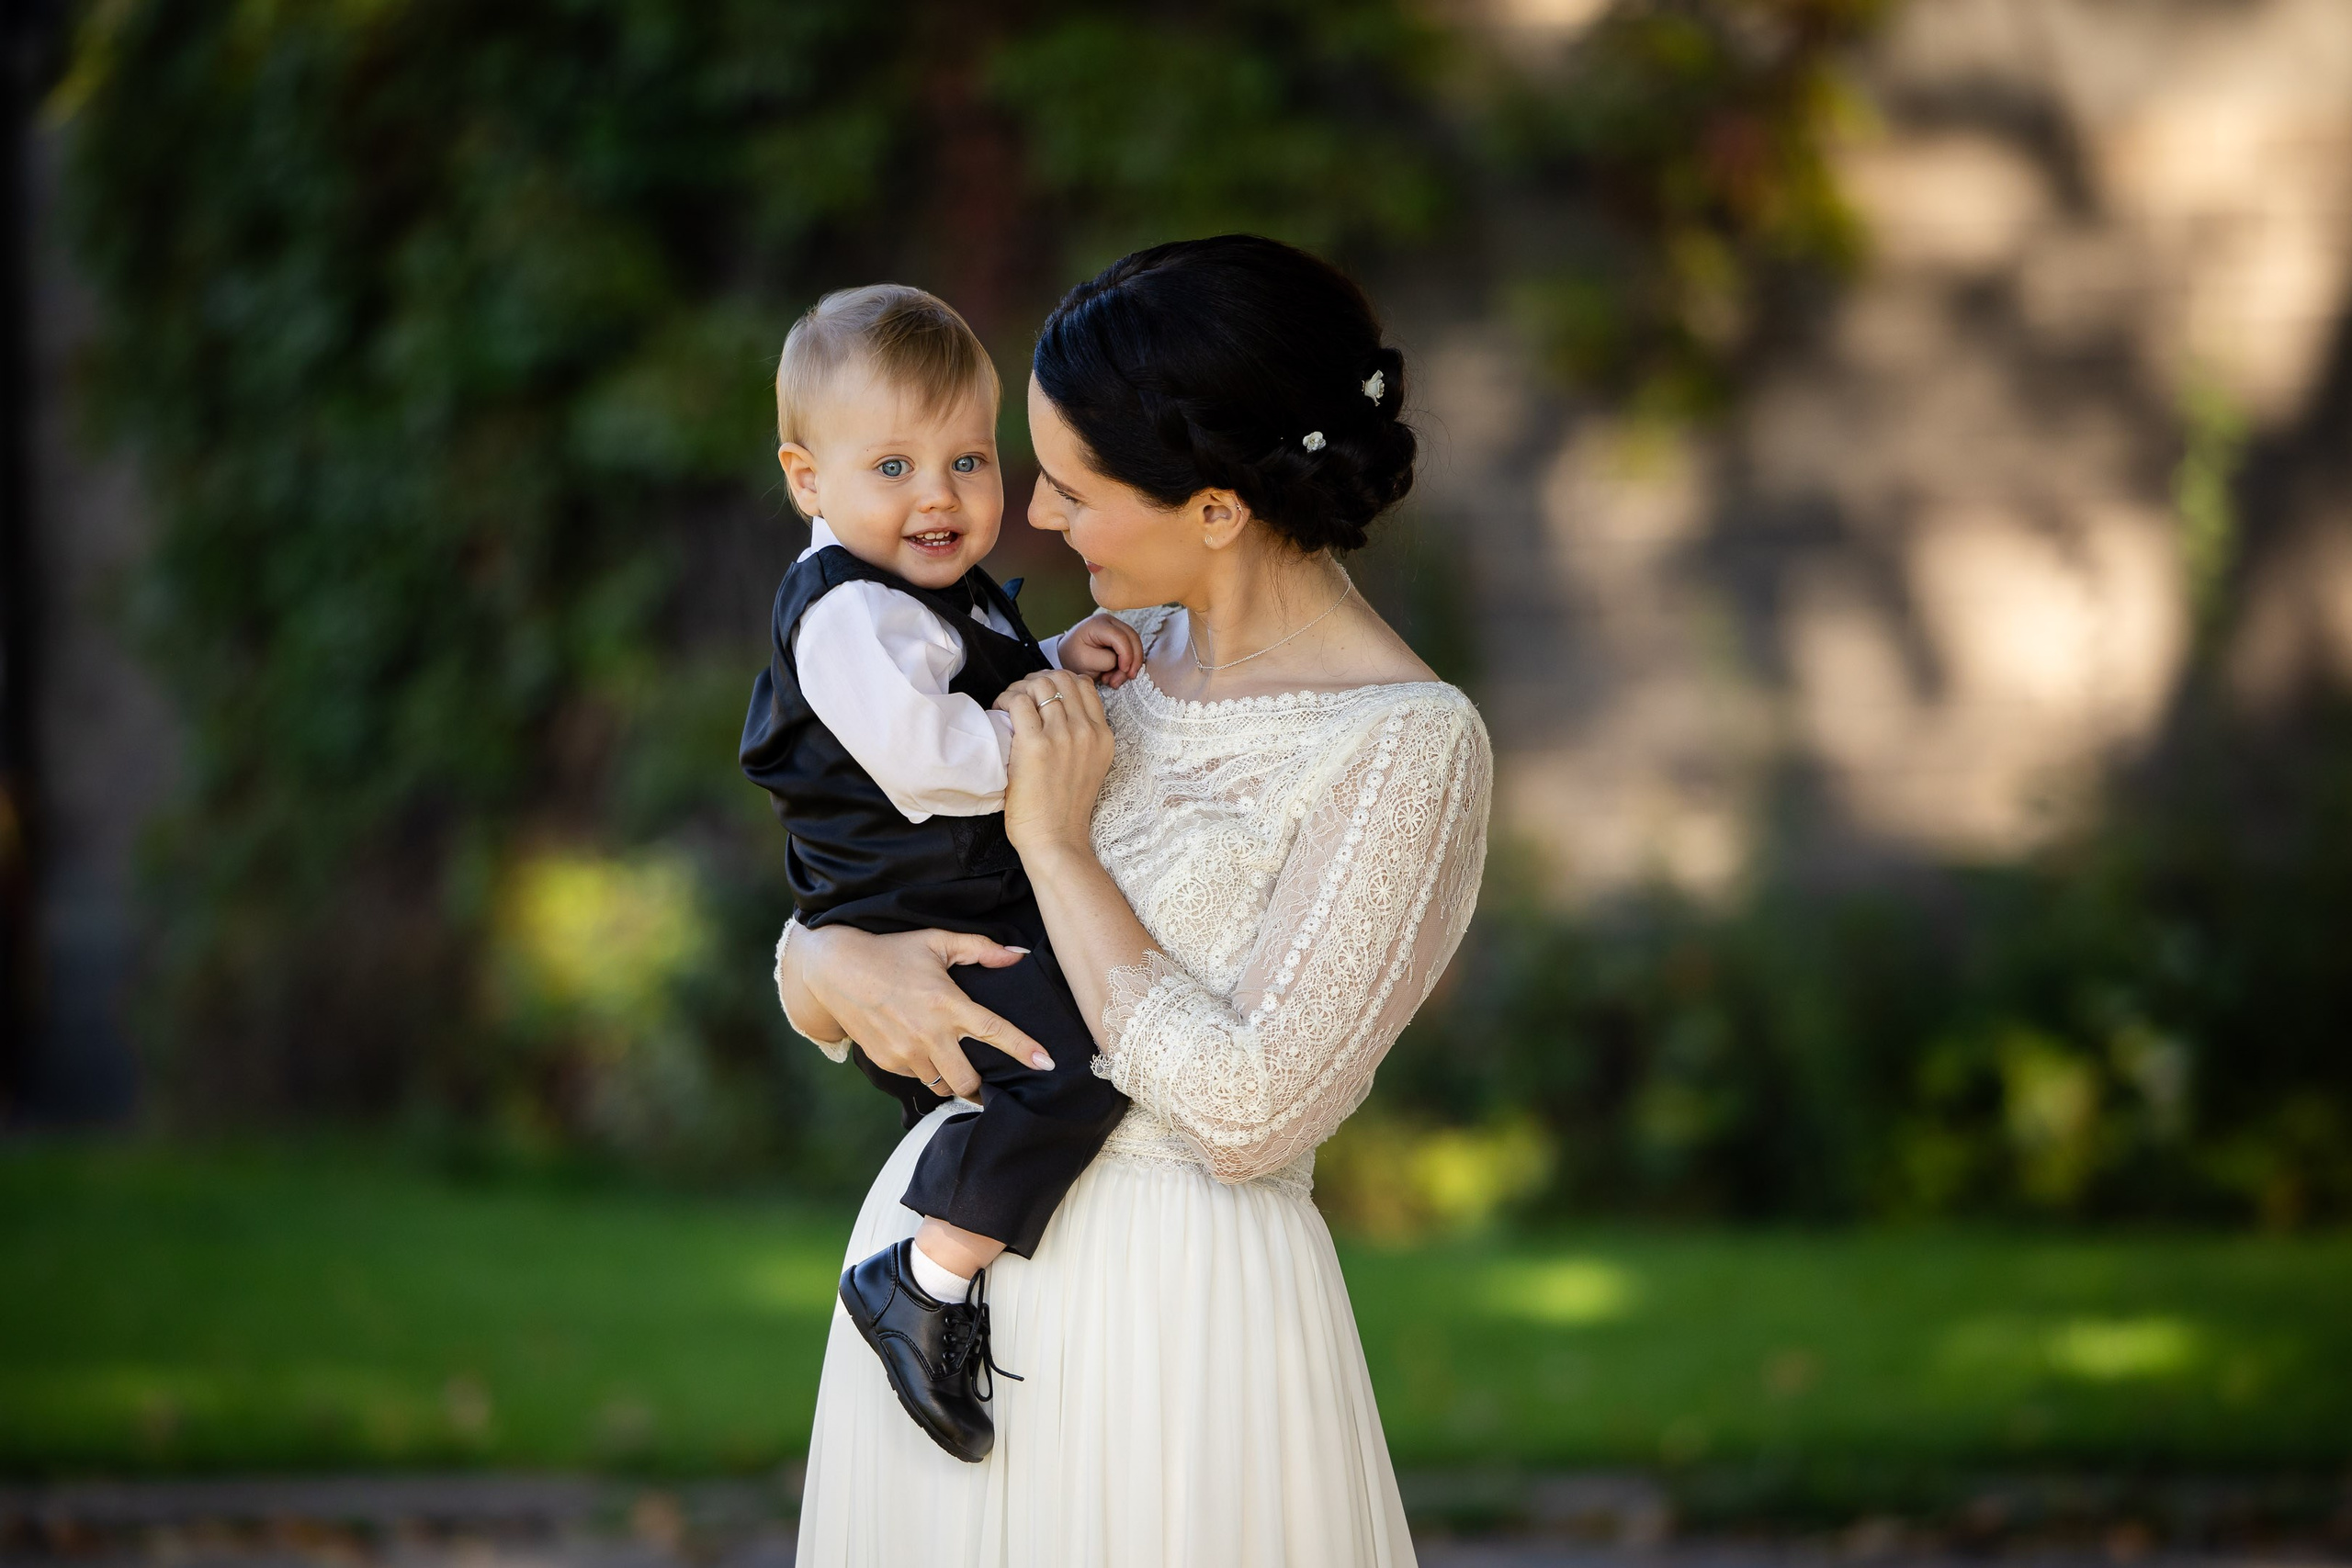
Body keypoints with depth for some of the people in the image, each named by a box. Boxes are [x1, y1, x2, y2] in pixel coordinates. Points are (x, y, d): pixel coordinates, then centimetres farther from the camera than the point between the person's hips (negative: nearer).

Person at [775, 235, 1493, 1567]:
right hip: (940, 1254, 6)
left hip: (1176, 1308, -6)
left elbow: (1246, 1112, -20)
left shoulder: (1410, 746, -13)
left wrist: (1059, 845, -14)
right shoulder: (1115, 660, 7)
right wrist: (839, 969, -12)